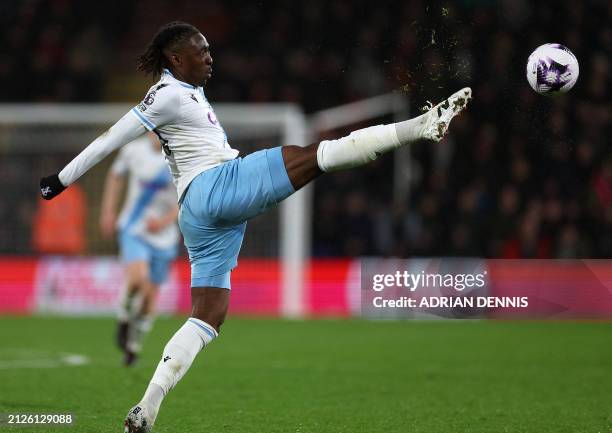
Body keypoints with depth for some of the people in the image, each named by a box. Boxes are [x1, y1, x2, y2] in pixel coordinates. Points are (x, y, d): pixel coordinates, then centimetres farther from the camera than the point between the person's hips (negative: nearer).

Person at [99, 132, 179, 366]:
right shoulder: (134, 150, -6)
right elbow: (115, 175, 14)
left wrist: (166, 220, -19)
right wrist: (108, 212, 10)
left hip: (164, 236, 1)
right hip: (133, 229, -1)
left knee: (150, 294, 7)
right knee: (138, 277, -28)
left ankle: (134, 345, 31)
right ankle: (125, 316, 2)